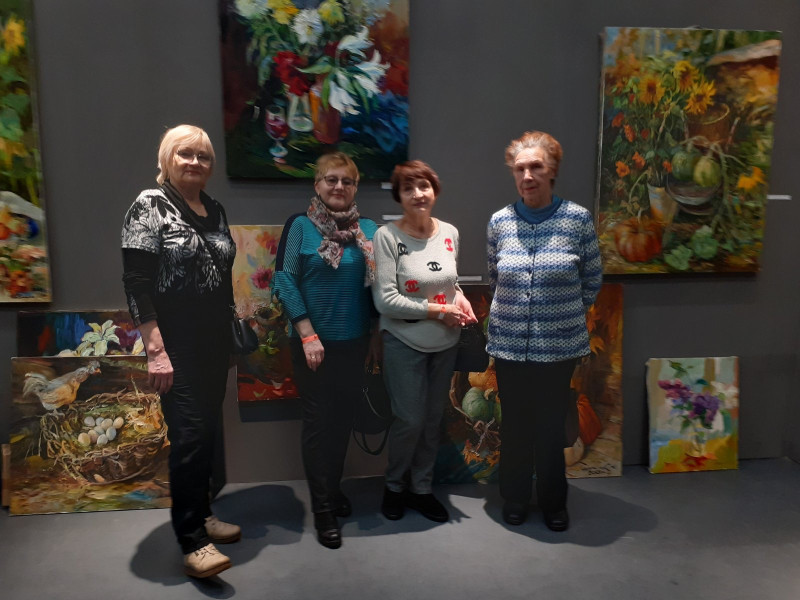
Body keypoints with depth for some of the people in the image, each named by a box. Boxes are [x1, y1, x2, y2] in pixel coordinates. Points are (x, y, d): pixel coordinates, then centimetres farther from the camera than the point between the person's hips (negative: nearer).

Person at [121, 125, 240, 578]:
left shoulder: (216, 210, 11)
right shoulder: (150, 206, -8)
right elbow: (136, 282, -14)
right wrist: (156, 350, -19)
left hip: (216, 341, 7)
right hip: (177, 344, -6)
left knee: (209, 429, 13)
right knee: (189, 434, -6)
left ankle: (201, 514, 29)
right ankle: (193, 542, 4)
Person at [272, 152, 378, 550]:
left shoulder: (368, 229, 6)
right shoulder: (300, 226, -6)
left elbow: (376, 284, 9)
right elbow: (284, 280, -10)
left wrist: (376, 334, 8)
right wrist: (307, 333, -15)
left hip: (355, 342, 4)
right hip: (314, 343, -4)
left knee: (343, 418, 14)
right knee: (318, 421, 3)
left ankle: (333, 488, 33)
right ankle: (323, 509, 15)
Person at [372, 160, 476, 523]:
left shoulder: (450, 233, 2)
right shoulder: (387, 236, -14)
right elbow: (385, 300, -19)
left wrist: (461, 300, -5)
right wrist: (440, 310, -17)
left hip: (445, 343, 5)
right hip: (404, 343, -5)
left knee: (432, 420, 14)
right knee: (410, 421, 0)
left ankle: (421, 489, 33)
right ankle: (395, 486, 27)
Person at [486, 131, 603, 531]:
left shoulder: (577, 219, -6)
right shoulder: (499, 221, 0)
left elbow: (593, 278, 4)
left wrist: (567, 314, 8)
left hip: (559, 344, -1)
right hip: (509, 343, 2)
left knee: (552, 424, 9)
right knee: (514, 423, 11)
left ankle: (553, 503, 30)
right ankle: (514, 498, 31)